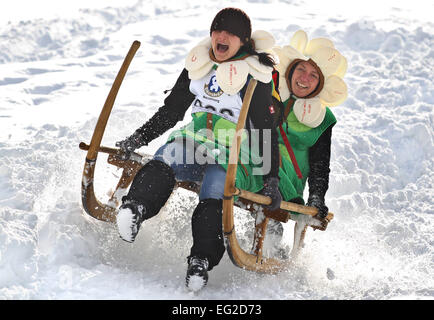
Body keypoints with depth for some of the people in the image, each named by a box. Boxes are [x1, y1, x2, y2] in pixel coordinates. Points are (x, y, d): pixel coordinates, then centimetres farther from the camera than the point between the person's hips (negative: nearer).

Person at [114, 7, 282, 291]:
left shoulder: (256, 78, -6)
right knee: (166, 158, -29)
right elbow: (172, 110, 17)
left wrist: (272, 178, -15)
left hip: (238, 158, -4)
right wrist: (138, 139, 11)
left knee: (213, 194, -34)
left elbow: (268, 131, -6)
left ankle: (202, 260, -43)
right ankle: (135, 207, -51)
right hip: (197, 143, 4)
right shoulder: (200, 63, 10)